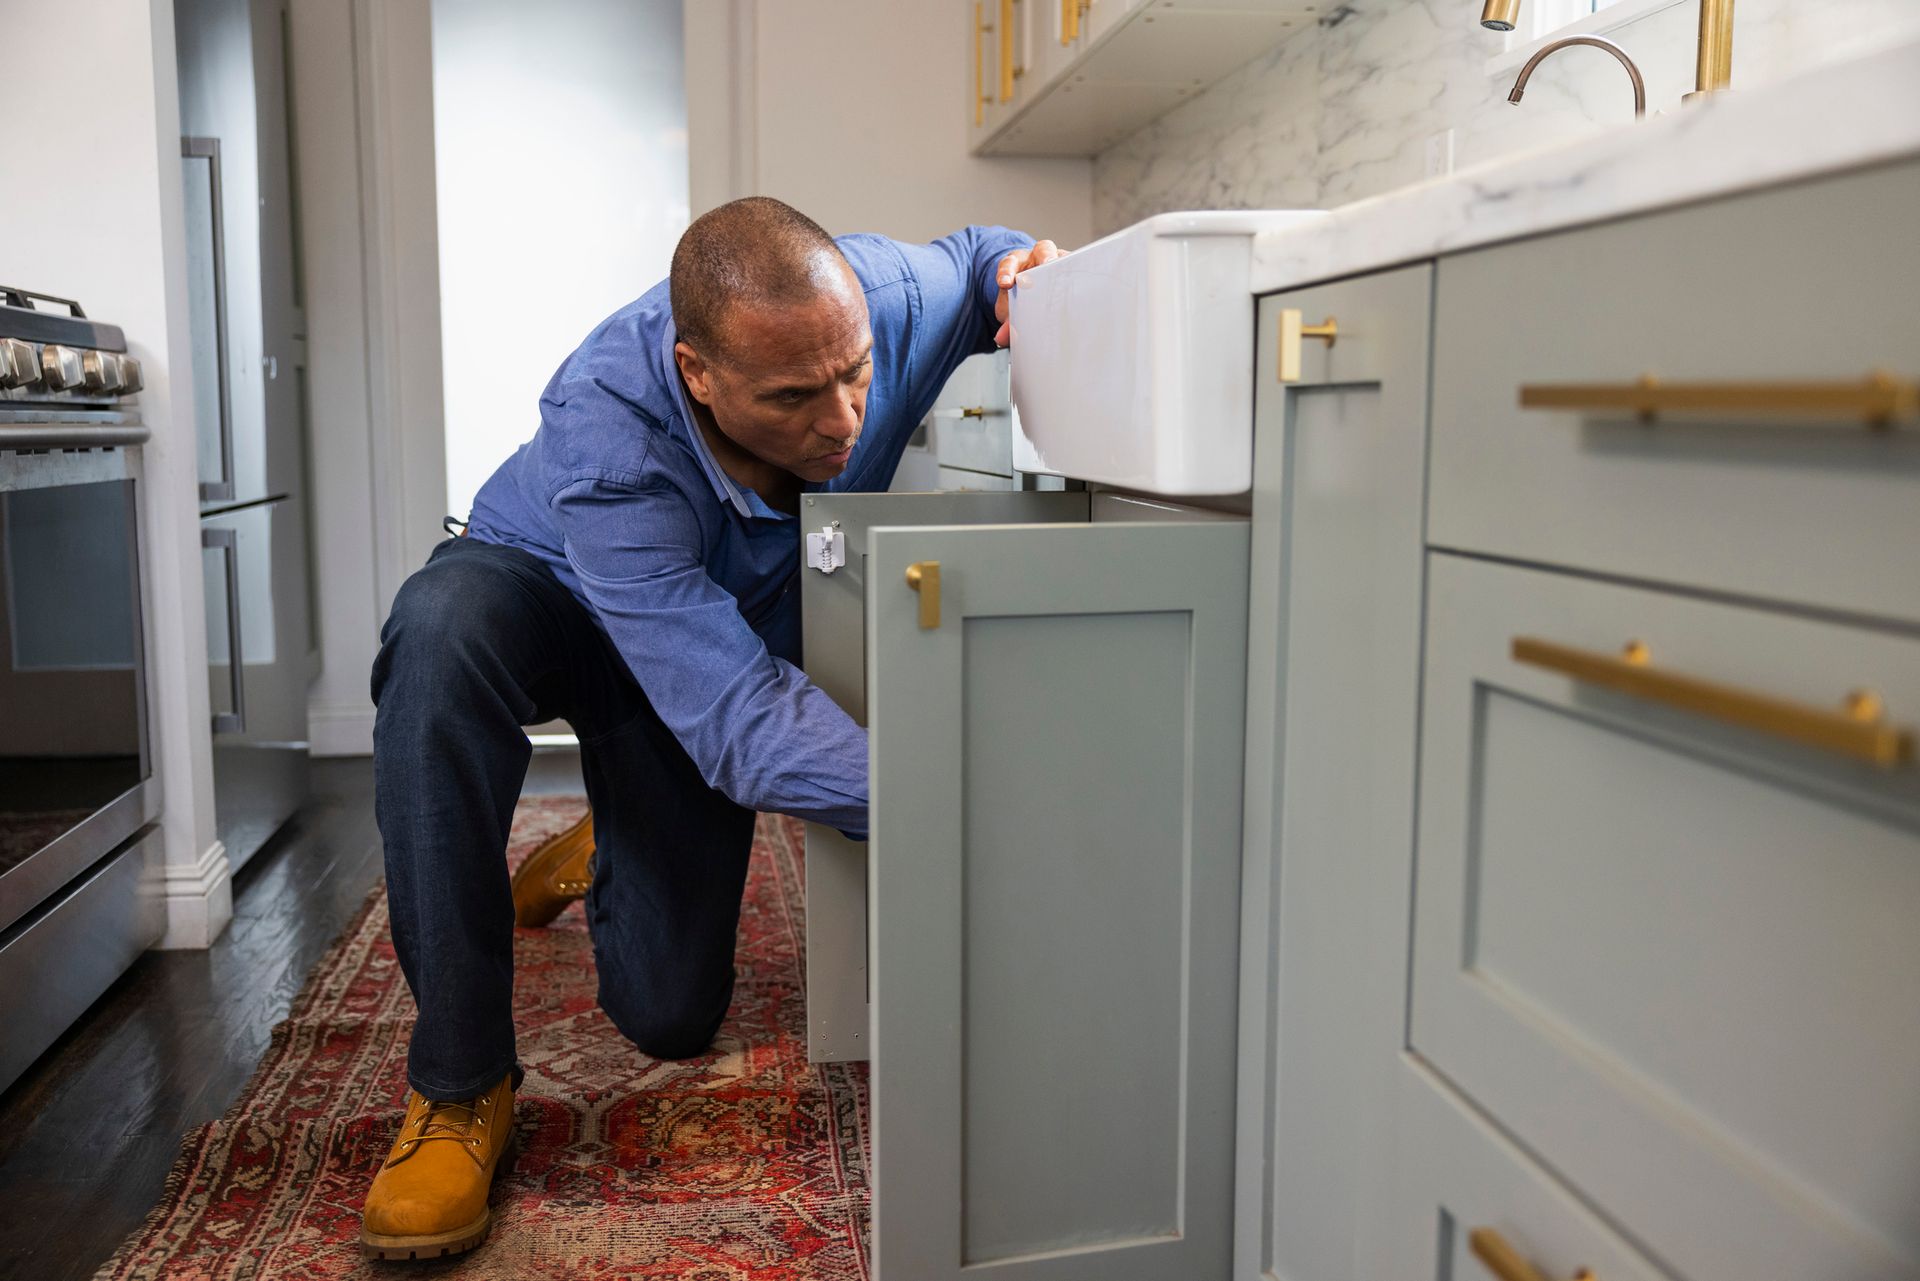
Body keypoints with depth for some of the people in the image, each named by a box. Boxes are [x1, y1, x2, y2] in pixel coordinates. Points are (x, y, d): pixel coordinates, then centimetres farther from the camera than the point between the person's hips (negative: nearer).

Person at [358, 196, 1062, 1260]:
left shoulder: (882, 295, -28)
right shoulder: (605, 440, -41)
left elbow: (966, 257, -1)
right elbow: (741, 722, -44)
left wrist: (1015, 271, -26)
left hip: (734, 633, 3)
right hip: (546, 588, -3)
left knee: (671, 1018, -1)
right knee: (442, 631, -43)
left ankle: (613, 846, 36)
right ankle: (459, 1084, -28)